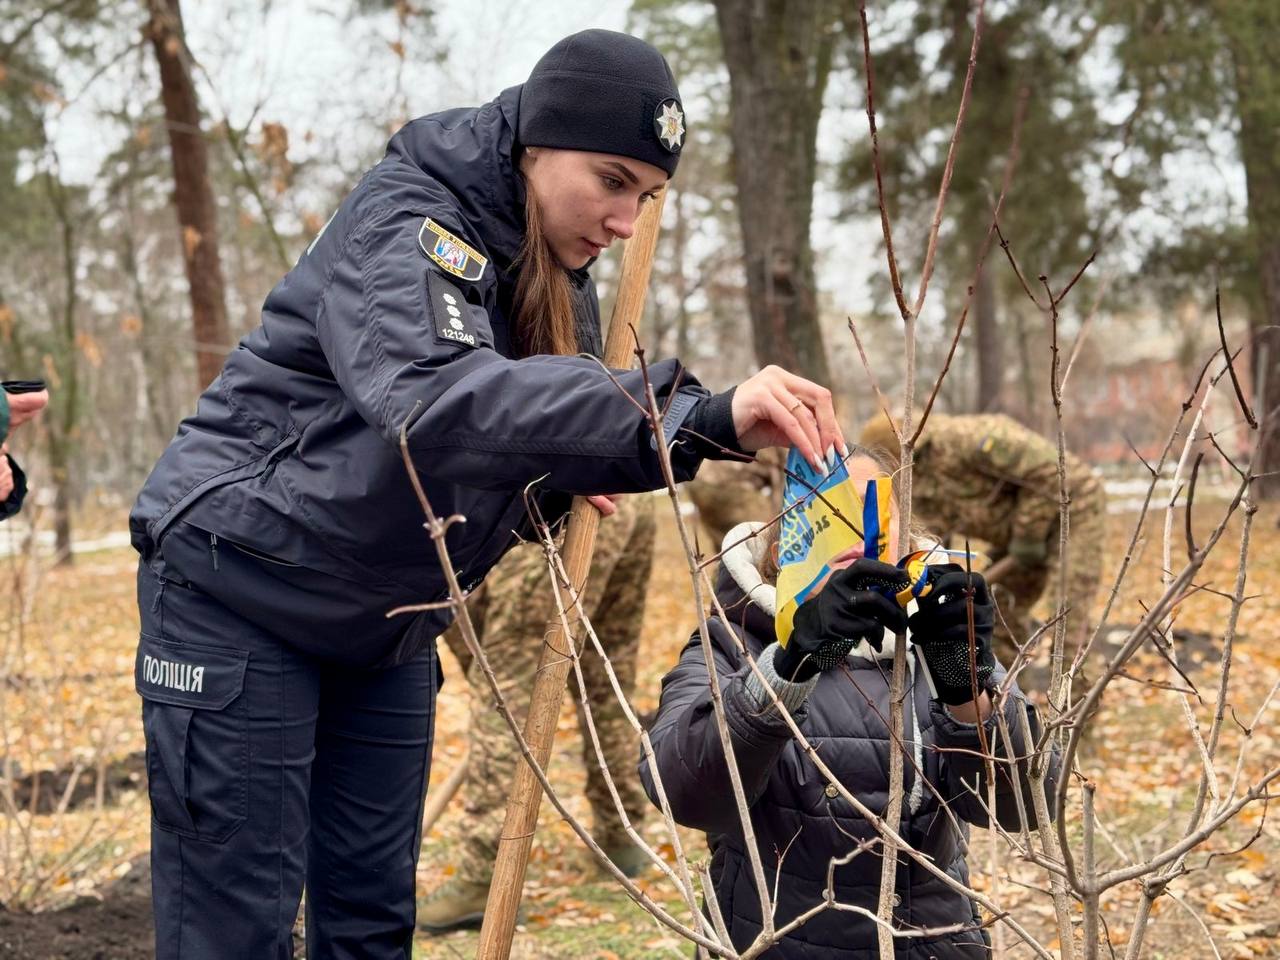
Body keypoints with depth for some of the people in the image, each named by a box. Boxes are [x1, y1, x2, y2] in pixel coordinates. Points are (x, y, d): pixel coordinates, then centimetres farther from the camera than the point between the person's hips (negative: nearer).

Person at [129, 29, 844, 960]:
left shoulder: (558, 281, 3)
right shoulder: (405, 222, -23)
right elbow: (433, 398, -44)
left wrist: (558, 480, -9)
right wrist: (693, 418, -52)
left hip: (385, 622, 8)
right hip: (243, 586, -8)